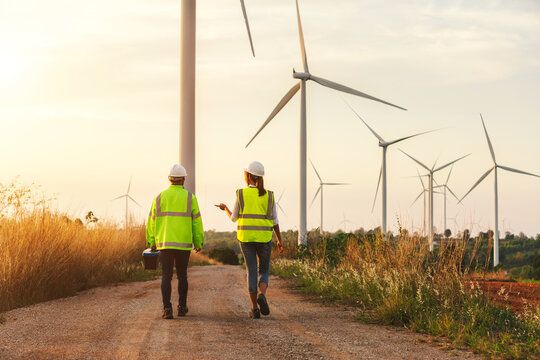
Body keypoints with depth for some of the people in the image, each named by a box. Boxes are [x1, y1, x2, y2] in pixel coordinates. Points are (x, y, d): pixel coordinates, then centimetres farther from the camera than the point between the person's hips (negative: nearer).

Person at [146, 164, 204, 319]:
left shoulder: (160, 197, 3)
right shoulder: (190, 198, -1)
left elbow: (152, 221, 4)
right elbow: (196, 222, -1)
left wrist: (151, 242, 12)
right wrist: (198, 242, 7)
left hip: (164, 243, 0)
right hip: (184, 243, 0)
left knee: (166, 276, 0)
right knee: (182, 275, 14)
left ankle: (167, 308, -12)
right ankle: (182, 307, 20)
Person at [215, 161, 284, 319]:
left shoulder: (241, 194, -3)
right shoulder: (269, 195, 1)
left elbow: (234, 218, 6)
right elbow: (274, 220, 3)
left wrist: (225, 208, 26)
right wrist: (280, 240, 11)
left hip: (246, 237, 0)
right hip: (264, 238, 0)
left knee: (251, 272, 6)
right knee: (264, 271, 12)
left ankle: (255, 309, 1)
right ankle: (262, 295, -18)